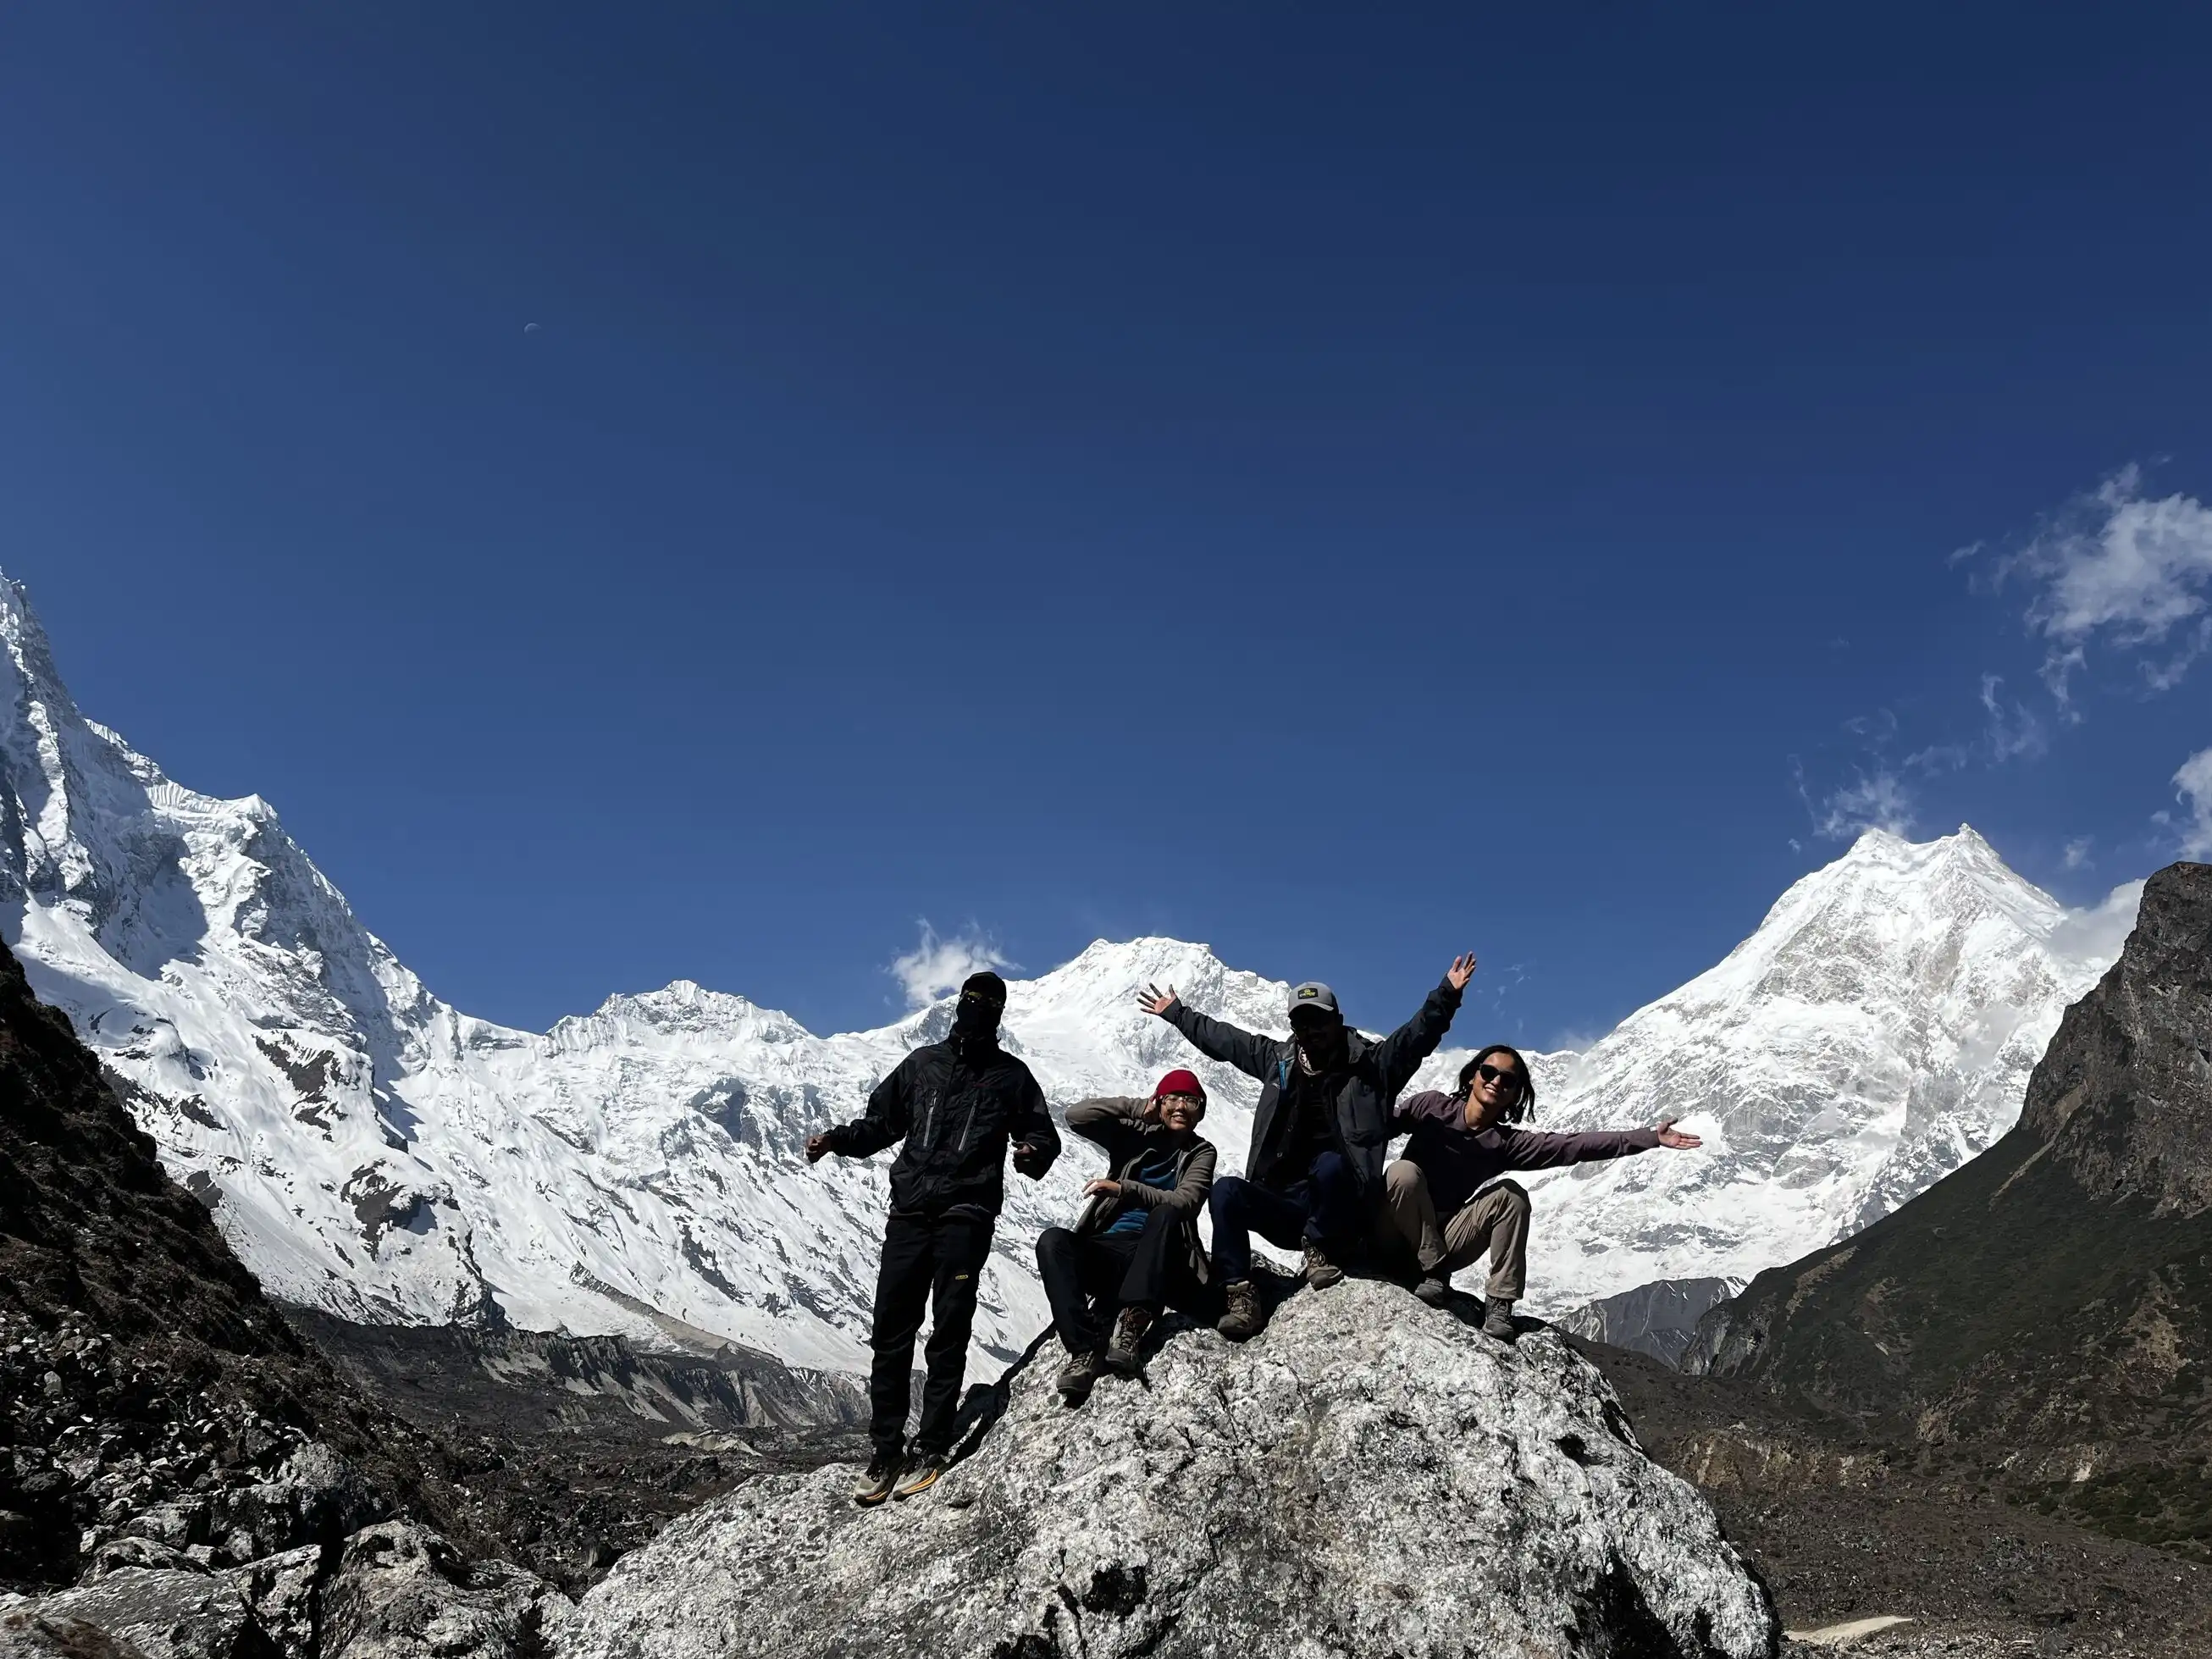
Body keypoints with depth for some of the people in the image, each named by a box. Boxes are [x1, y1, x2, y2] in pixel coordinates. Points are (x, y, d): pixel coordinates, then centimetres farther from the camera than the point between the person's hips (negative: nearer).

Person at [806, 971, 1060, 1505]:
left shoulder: (1011, 1075, 9)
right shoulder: (922, 1064, 15)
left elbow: (1043, 1135, 8)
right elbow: (881, 1121, 21)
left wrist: (1032, 1154, -15)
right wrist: (836, 1139, 4)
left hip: (966, 1218, -3)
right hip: (909, 1214, 3)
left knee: (948, 1335, -5)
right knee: (890, 1334, 0)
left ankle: (931, 1450, 2)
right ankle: (886, 1454, 7)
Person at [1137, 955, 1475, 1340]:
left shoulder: (1371, 1064, 5)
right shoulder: (1279, 1060, 17)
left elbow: (1419, 1034, -8)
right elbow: (1221, 1038, 27)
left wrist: (1447, 995, -24)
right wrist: (1175, 1013, 33)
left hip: (1341, 1209, -4)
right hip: (1282, 1204, 4)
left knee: (1329, 1164, -36)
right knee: (1226, 1191, -23)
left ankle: (1322, 1251, -12)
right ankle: (1241, 1298, -27)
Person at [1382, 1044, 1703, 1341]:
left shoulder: (1507, 1142, -4)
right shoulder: (1432, 1106, -8)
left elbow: (1577, 1146, -11)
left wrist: (1651, 1137, -18)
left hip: (1443, 1240, 2)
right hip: (1396, 1231, -2)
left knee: (1510, 1194, -17)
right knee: (1405, 1171, -32)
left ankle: (1499, 1303, -18)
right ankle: (1435, 1274, -20)